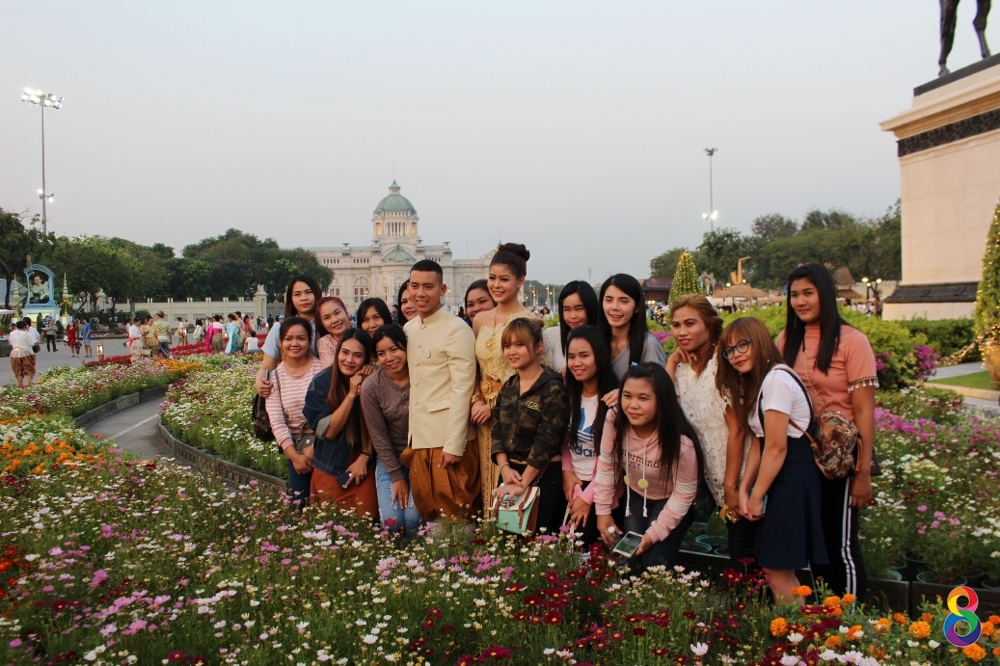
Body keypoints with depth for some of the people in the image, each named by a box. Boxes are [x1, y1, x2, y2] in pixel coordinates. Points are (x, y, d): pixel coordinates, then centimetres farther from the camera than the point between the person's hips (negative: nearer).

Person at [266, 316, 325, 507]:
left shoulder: (322, 369, -8)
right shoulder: (275, 375, 0)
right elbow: (277, 422, -3)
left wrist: (314, 448, -13)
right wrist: (294, 455, -8)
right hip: (295, 448, 3)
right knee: (300, 503, 10)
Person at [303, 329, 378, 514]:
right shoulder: (322, 382, -11)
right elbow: (327, 431, -15)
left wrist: (364, 457, -9)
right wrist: (351, 394, -22)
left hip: (364, 470, 1)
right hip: (330, 471, -1)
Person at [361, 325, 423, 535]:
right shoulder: (371, 386, -13)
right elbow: (378, 436, -6)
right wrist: (397, 476, -6)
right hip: (391, 458, 1)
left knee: (413, 519, -16)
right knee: (392, 521, -14)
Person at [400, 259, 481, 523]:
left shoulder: (457, 330, -11)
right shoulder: (409, 328, 10)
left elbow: (462, 389, -14)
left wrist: (454, 445, -17)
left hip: (449, 440, -6)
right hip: (418, 438, 6)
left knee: (455, 517, 1)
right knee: (426, 511, 13)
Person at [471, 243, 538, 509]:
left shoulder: (528, 320, -10)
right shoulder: (480, 319, 8)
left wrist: (495, 407, -13)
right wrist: (477, 401, -1)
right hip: (484, 414, 6)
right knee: (488, 479, 13)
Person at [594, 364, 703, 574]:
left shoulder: (680, 442, -34)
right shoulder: (614, 421, -24)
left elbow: (684, 494, -21)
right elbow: (606, 465, -10)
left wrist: (655, 532, -18)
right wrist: (603, 511, -8)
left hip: (670, 501, -3)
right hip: (635, 495, 4)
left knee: (654, 564, -14)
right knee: (629, 560, -2)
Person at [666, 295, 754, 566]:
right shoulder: (682, 367, 4)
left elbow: (737, 429, -17)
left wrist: (731, 485, -15)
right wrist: (671, 362, -8)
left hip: (740, 480, -6)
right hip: (714, 480, 6)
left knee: (743, 556, 1)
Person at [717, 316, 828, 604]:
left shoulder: (776, 379, -16)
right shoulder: (757, 383, 15)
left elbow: (777, 447, -18)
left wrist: (757, 497, -10)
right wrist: (744, 490, 2)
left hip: (793, 480, -10)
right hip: (779, 480, 10)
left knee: (777, 572, -4)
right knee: (776, 570, 13)